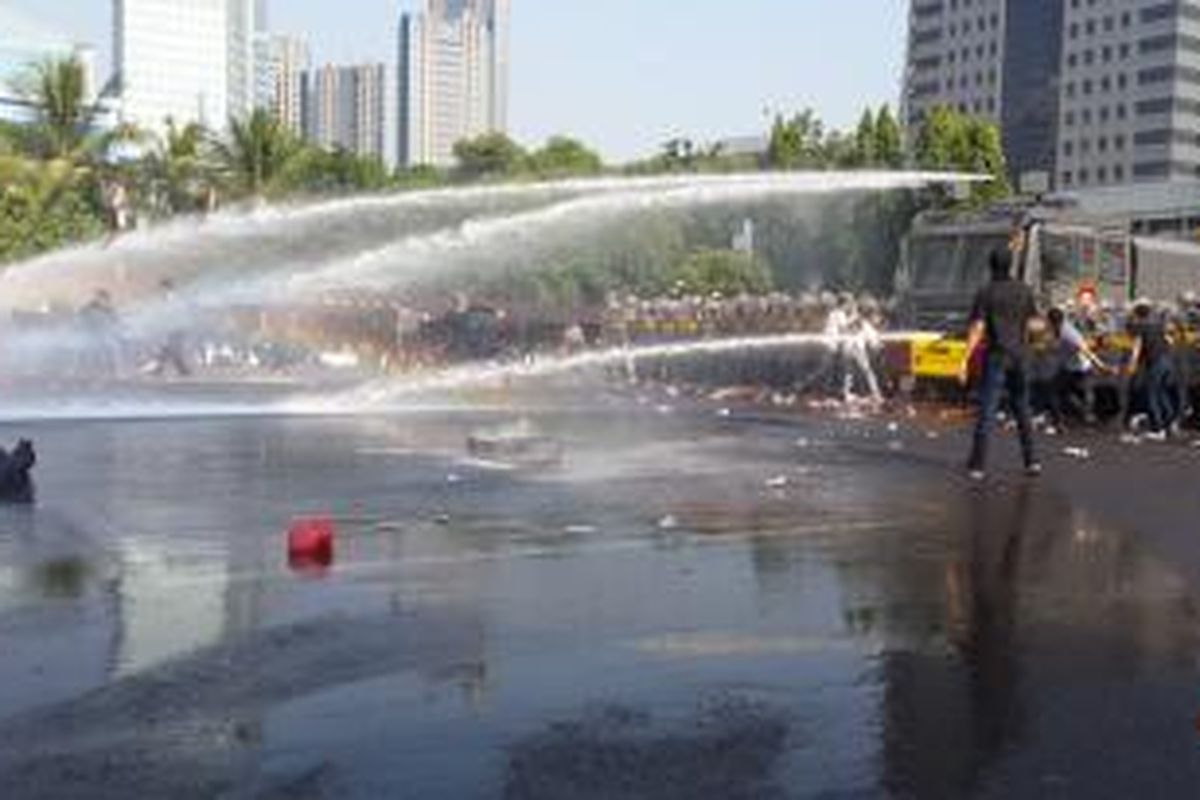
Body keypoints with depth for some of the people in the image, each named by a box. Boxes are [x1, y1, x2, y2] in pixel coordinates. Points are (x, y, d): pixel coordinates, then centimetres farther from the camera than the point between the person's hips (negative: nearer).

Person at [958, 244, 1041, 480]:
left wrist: (965, 360, -14)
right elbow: (1030, 323, 10)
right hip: (1020, 356, 4)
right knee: (1022, 409, 15)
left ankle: (977, 466, -6)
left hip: (996, 357, -4)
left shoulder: (986, 293, -9)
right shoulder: (1024, 291, 4)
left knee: (987, 412, -4)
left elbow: (977, 329, -14)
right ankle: (1031, 461, 18)